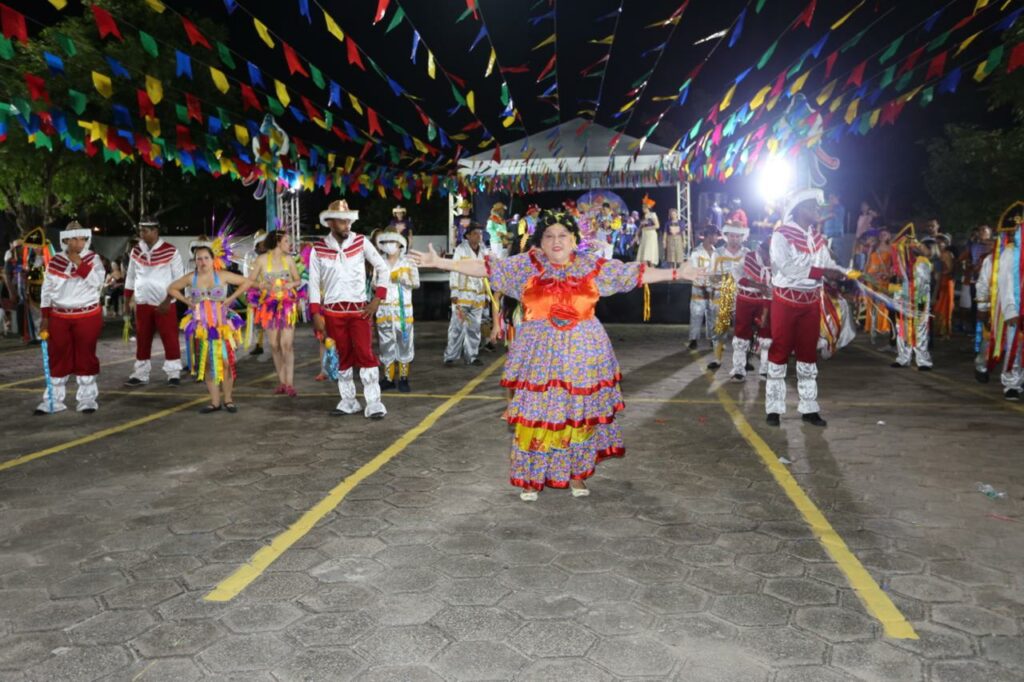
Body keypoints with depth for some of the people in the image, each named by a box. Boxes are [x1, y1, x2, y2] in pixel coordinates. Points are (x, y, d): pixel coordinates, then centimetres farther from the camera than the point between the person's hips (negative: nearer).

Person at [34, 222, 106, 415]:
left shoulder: (92, 259, -1)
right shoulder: (55, 262, 3)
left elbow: (97, 281, -16)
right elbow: (46, 290, 6)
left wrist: (79, 263, -20)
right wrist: (45, 317, 3)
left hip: (88, 317, -2)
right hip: (59, 317, 2)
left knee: (85, 356, 3)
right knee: (58, 357, 5)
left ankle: (87, 398, 10)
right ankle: (53, 399, 10)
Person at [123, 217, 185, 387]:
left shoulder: (170, 251, -8)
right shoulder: (136, 251, 6)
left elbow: (179, 278, -8)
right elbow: (130, 276, 15)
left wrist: (168, 300, -14)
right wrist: (127, 299, 12)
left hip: (165, 304, -4)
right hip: (142, 304, 4)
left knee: (170, 339, -2)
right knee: (142, 340, 9)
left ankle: (174, 374, 6)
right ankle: (140, 374, 17)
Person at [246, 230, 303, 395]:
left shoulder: (289, 259, 4)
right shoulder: (262, 259, -1)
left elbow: (299, 280, 12)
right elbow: (250, 281, 1)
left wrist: (292, 284, -10)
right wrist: (263, 285, -18)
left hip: (287, 305, 0)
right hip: (269, 305, 0)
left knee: (287, 344, -10)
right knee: (274, 345, 5)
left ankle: (289, 383, -10)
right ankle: (281, 381, 14)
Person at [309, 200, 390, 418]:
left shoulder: (361, 242, -1)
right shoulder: (318, 250, -1)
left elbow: (382, 268, 3)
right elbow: (314, 283, 2)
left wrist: (377, 298, -4)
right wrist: (316, 314, -4)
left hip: (359, 309, -1)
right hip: (333, 311, 1)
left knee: (365, 354, -7)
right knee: (343, 356, 9)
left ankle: (373, 403, -6)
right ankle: (348, 401, 19)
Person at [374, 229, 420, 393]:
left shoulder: (408, 262, 2)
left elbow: (416, 283, -3)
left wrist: (404, 279, -19)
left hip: (403, 309, -2)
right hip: (384, 309, 2)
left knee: (404, 343, -2)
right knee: (386, 344, 5)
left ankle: (403, 379, 5)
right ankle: (388, 378, 12)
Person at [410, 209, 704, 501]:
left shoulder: (592, 266, 4)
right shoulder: (527, 265, 2)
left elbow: (635, 273, 8)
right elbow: (486, 267, -3)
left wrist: (677, 273, 6)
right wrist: (441, 263, -10)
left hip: (582, 352, 1)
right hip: (540, 353, -1)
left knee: (579, 414, 8)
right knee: (536, 414, 1)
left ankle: (576, 474, 24)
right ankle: (532, 478, 15)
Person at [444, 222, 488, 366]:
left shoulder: (483, 252, 12)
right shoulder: (460, 250, -2)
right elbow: (454, 271, -5)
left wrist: (487, 295, 13)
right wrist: (454, 293, -11)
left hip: (478, 296, 5)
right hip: (462, 295, -5)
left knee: (474, 328, 7)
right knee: (457, 327, -7)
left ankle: (471, 356, 15)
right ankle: (450, 356, -1)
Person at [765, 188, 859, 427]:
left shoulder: (817, 238, 12)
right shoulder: (782, 235, -11)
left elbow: (829, 264, 8)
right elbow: (787, 267, -23)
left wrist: (849, 273, -11)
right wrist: (822, 272, -25)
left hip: (811, 302, 6)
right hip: (786, 301, -6)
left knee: (808, 353, 10)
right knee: (780, 352, 0)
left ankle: (809, 409, 18)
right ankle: (774, 409, 7)